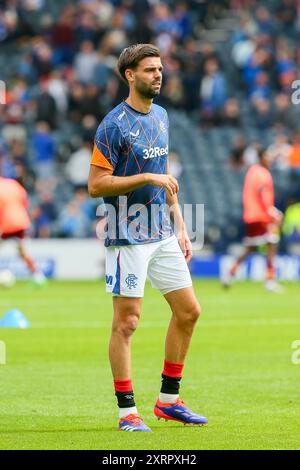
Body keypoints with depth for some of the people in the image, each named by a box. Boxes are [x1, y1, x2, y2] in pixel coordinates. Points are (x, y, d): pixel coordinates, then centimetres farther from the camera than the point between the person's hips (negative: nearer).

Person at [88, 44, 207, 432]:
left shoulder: (160, 116, 13)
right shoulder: (114, 124, -12)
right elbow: (95, 185, -15)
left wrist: (180, 228, 17)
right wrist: (148, 178, -20)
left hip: (162, 235, 8)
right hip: (128, 237, -8)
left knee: (188, 312, 8)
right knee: (127, 321, -4)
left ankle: (168, 399, 19)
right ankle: (127, 412, 3)